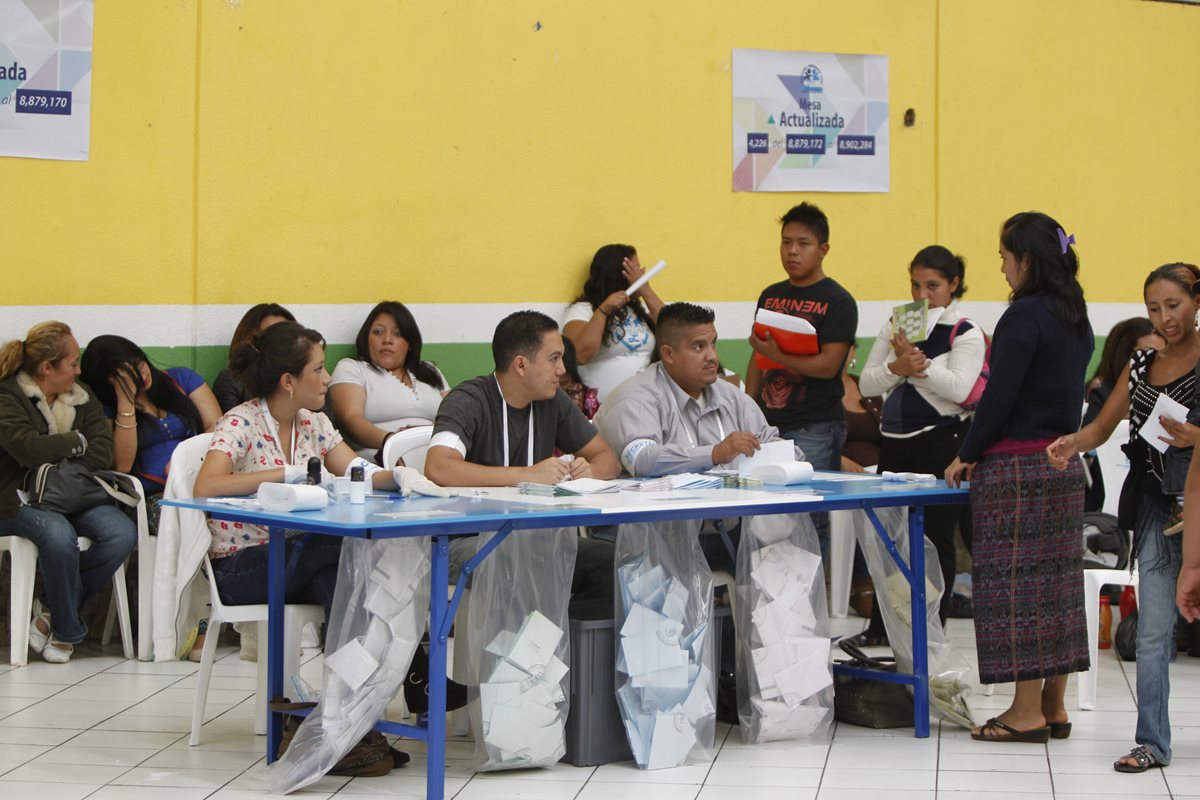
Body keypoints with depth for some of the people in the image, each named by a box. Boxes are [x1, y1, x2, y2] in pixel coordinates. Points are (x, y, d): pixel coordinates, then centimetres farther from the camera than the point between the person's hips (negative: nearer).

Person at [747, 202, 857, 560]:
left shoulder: (837, 301, -4)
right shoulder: (770, 296, 15)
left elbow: (828, 364, -14)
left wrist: (776, 355, -18)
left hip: (815, 429, -6)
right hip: (769, 424, 6)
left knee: (810, 520, -5)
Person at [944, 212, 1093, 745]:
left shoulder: (1025, 316, -15)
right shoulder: (1076, 318, 12)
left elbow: (1000, 396, -17)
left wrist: (966, 456, -6)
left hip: (1017, 466, -9)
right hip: (1063, 461, 9)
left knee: (1016, 582, -4)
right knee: (1057, 581, 10)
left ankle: (1027, 712, -1)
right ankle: (1054, 706, 16)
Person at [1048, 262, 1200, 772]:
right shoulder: (1140, 366, 11)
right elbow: (1102, 426, 11)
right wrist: (1072, 443, -9)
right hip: (1157, 505, 4)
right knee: (1153, 630, 1)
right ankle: (1152, 743, 5)